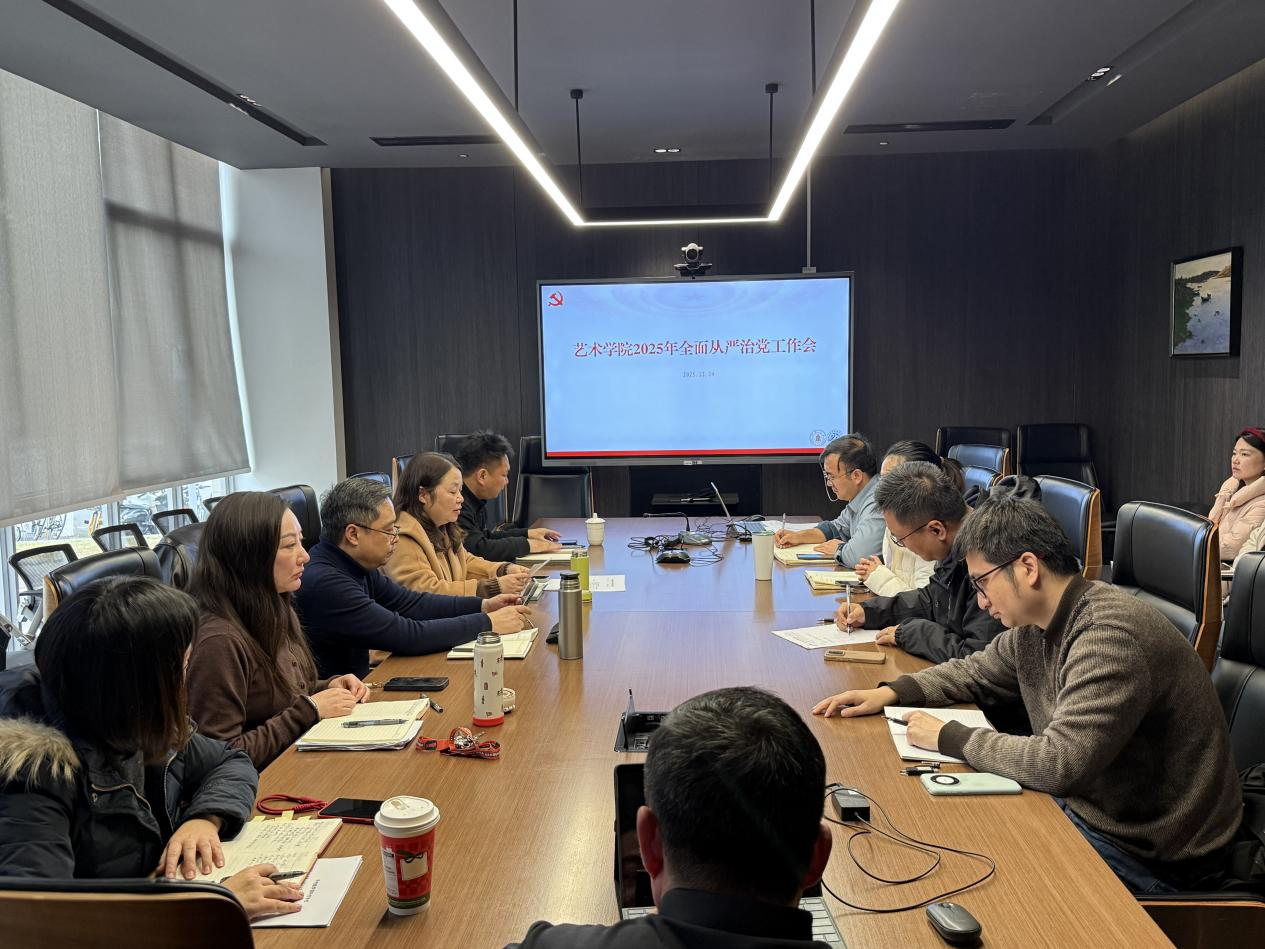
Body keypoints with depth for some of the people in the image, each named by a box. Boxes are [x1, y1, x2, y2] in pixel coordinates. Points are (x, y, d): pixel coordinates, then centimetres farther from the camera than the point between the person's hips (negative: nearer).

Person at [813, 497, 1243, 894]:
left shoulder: (1110, 636, -28)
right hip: (1084, 807, 8)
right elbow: (977, 671, 18)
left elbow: (1059, 763, -33)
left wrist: (950, 737, -20)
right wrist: (891, 692, 3)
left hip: (1143, 855, -8)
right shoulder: (1036, 623, 0)